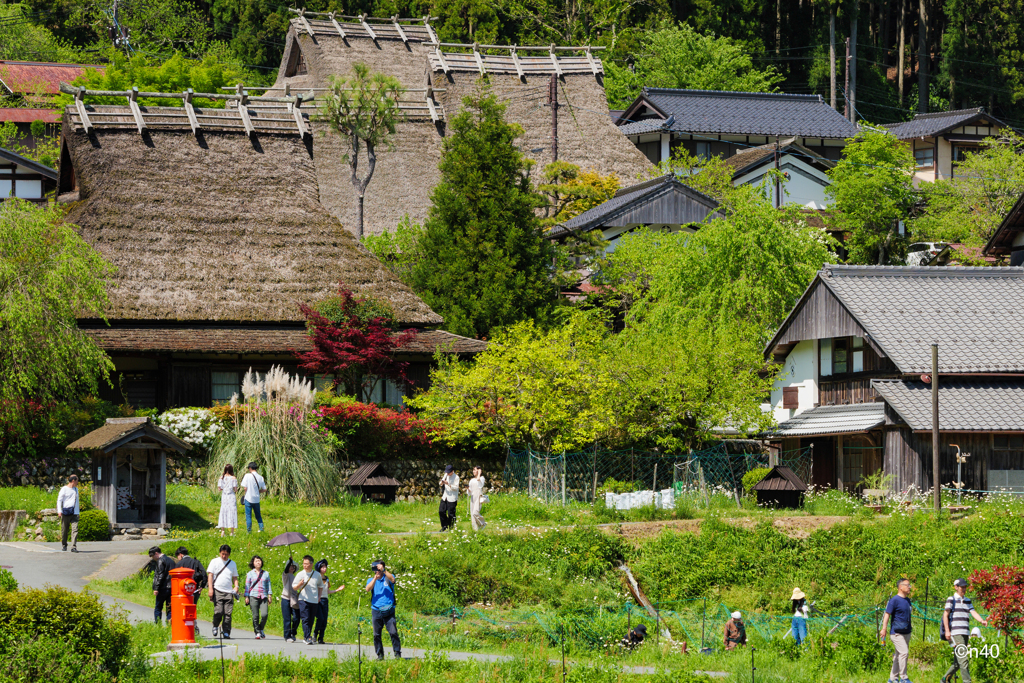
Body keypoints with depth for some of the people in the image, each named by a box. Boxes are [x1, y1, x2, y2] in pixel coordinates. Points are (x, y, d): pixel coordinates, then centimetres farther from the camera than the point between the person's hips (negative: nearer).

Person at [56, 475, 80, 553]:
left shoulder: (76, 489, 20)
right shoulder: (64, 489, 2)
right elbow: (59, 500, -2)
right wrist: (59, 511, -12)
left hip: (74, 513, 4)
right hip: (65, 513, -4)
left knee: (75, 529, -12)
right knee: (64, 530, 3)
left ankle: (74, 547, -18)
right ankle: (64, 545, 22)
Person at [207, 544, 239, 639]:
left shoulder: (232, 563, 17)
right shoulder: (215, 562, 8)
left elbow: (235, 577, 21)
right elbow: (210, 575, 3)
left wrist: (236, 586, 1)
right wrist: (210, 589, -8)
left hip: (229, 592, 3)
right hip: (217, 591, -3)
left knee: (228, 613, -5)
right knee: (218, 611, -14)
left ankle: (226, 632, -1)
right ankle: (215, 626, 12)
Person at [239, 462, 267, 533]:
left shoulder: (247, 476, -12)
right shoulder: (260, 477, 1)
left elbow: (245, 488, -12)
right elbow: (264, 489, 5)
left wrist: (244, 495, 6)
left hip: (248, 498, -4)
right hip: (257, 499, 4)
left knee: (248, 515, 3)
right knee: (258, 515, 18)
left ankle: (249, 531, 3)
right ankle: (261, 528, 14)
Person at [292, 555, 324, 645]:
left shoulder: (317, 575, 8)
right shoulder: (300, 574, 0)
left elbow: (320, 586, 24)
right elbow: (294, 587, 1)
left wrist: (319, 596, 12)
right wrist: (300, 584, -21)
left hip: (314, 601, 3)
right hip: (303, 599, -3)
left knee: (311, 620, 6)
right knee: (305, 619, -13)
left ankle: (306, 637, 18)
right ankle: (308, 638, -17)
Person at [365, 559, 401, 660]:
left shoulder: (388, 577, 9)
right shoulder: (371, 580, 14)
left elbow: (392, 579, -15)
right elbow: (368, 589, -5)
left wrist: (383, 570, -23)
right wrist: (375, 578, -14)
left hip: (388, 610, -2)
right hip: (376, 611, 2)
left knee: (393, 632, -9)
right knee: (376, 634, 2)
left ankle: (397, 653, -4)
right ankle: (380, 655, 10)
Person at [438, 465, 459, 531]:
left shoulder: (456, 477, -10)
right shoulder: (446, 475, 9)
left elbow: (456, 487, -15)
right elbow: (440, 484, 14)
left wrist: (448, 484, -27)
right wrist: (441, 482, -11)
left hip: (452, 498, -7)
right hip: (445, 496, 7)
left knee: (450, 513, -5)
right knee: (441, 511, 5)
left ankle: (451, 527, 6)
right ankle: (444, 526, 19)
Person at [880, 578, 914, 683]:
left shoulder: (908, 600, 14)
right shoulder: (895, 600, -10)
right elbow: (887, 614, -12)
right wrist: (884, 629, -18)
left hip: (906, 633, 8)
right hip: (897, 633, -8)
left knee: (898, 655, 10)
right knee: (904, 652, -15)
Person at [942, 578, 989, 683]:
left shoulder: (967, 601, 19)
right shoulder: (951, 599, 0)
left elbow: (973, 612, 7)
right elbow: (945, 615, -5)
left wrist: (982, 620, -14)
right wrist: (947, 630, -16)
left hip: (965, 633, 7)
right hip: (956, 634, -7)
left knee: (957, 661, 9)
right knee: (963, 659, -15)